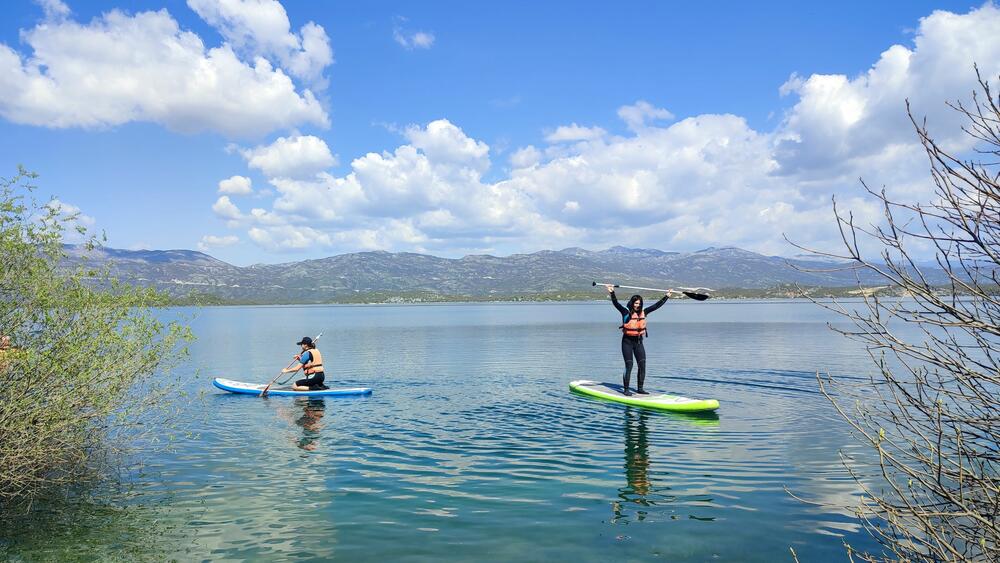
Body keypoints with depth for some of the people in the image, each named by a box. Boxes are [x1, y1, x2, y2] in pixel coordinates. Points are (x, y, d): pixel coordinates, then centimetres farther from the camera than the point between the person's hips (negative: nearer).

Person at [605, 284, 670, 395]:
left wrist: (667, 296, 14)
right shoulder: (626, 312, -8)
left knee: (642, 365, 1)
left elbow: (657, 305, 12)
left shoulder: (643, 312, 6)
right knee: (629, 366, -5)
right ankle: (625, 389, 3)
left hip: (638, 341, 5)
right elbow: (616, 303, -20)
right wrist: (612, 293, -34)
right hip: (627, 341, -5)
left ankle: (640, 388, 13)